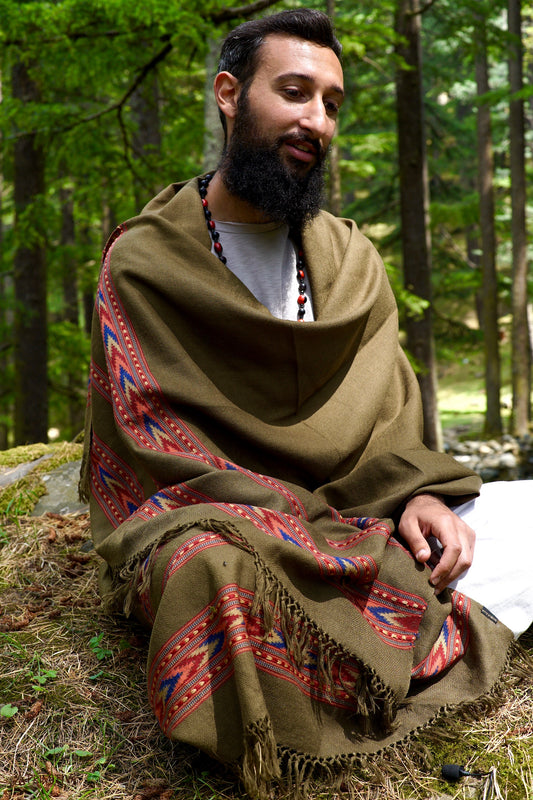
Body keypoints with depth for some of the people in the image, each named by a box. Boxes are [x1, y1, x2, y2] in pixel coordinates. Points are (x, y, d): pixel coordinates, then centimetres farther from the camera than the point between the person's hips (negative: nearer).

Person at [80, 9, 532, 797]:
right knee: (223, 575, -39)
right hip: (202, 519, -3)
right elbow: (149, 450, -9)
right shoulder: (141, 261, -3)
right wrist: (314, 528, -20)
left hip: (357, 522, 4)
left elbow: (387, 409, 8)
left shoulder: (351, 258, 12)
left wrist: (416, 493, -16)